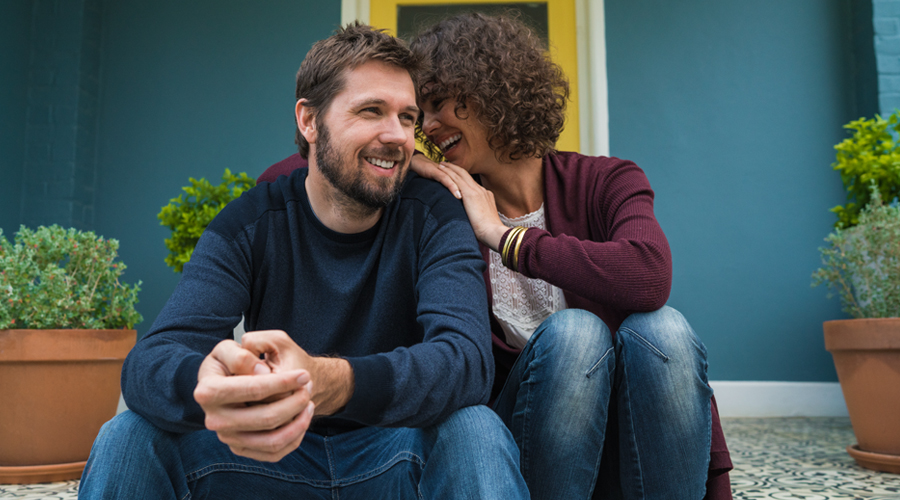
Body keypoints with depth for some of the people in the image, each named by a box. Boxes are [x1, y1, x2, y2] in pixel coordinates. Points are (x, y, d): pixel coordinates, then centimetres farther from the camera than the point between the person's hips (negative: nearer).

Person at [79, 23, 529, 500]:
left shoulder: (432, 216, -11)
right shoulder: (248, 223, -9)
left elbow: (466, 357, -28)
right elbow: (148, 363, -21)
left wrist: (329, 382, -49)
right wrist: (209, 385, -48)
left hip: (398, 456, -1)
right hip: (275, 453, 2)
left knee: (476, 430, -32)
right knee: (128, 436, -20)